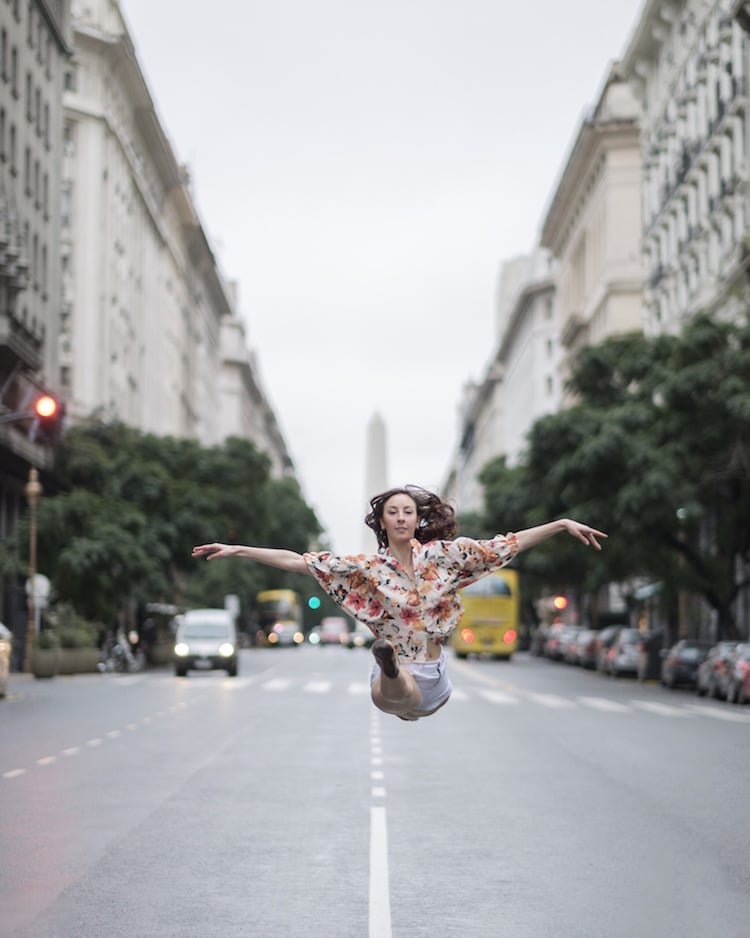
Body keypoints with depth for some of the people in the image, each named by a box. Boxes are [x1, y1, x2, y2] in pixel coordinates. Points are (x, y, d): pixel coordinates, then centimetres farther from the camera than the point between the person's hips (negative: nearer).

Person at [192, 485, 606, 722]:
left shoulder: (441, 554, 0)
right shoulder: (366, 567, -5)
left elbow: (504, 545, -1)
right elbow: (297, 562, -8)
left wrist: (563, 523, -6)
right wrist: (236, 550, -14)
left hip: (436, 676, 5)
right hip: (399, 679, -5)